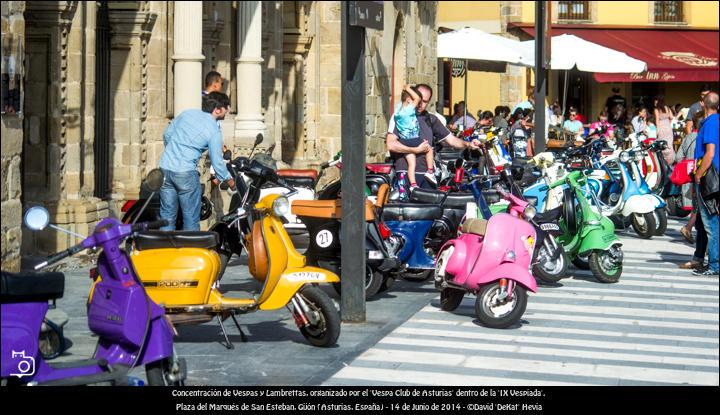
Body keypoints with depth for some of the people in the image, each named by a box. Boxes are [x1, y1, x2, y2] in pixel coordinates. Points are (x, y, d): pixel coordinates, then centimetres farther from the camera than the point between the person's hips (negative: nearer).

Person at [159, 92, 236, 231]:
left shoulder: (187, 113, 8)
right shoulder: (214, 131, -7)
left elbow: (166, 134, 16)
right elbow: (217, 160, -2)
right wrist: (228, 180, 14)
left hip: (165, 166, 6)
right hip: (185, 172, -6)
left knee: (167, 215, 13)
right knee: (191, 217, 5)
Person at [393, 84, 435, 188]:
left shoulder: (399, 108, 6)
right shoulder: (410, 109, -18)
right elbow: (417, 98, -23)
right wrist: (408, 89, -13)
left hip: (404, 141, 7)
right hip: (413, 140, -7)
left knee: (411, 163, 5)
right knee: (429, 149, 15)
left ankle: (413, 184, -2)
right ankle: (430, 171, 13)